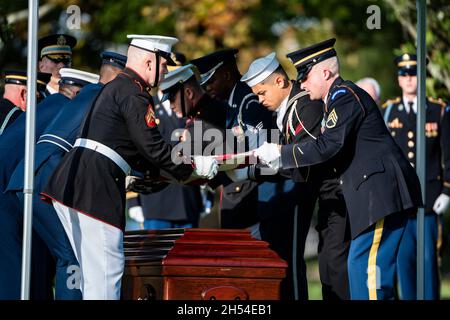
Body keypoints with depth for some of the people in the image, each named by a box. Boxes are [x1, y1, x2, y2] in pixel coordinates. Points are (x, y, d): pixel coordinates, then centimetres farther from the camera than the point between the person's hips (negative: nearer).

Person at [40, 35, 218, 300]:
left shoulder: (114, 88, 23)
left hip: (69, 185, 10)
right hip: (94, 189, -10)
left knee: (93, 267, 14)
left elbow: (136, 154, 27)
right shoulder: (135, 95, -9)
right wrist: (192, 167, 0)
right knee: (106, 268, -9)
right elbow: (153, 147, -13)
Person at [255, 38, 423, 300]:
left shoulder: (345, 96, -9)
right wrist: (279, 157, 15)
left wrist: (280, 153, -11)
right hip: (374, 193, 11)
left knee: (366, 267, -13)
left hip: (383, 192, -11)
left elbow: (328, 146, -19)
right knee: (361, 266, 10)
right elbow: (331, 149, 22)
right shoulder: (340, 97, 22)